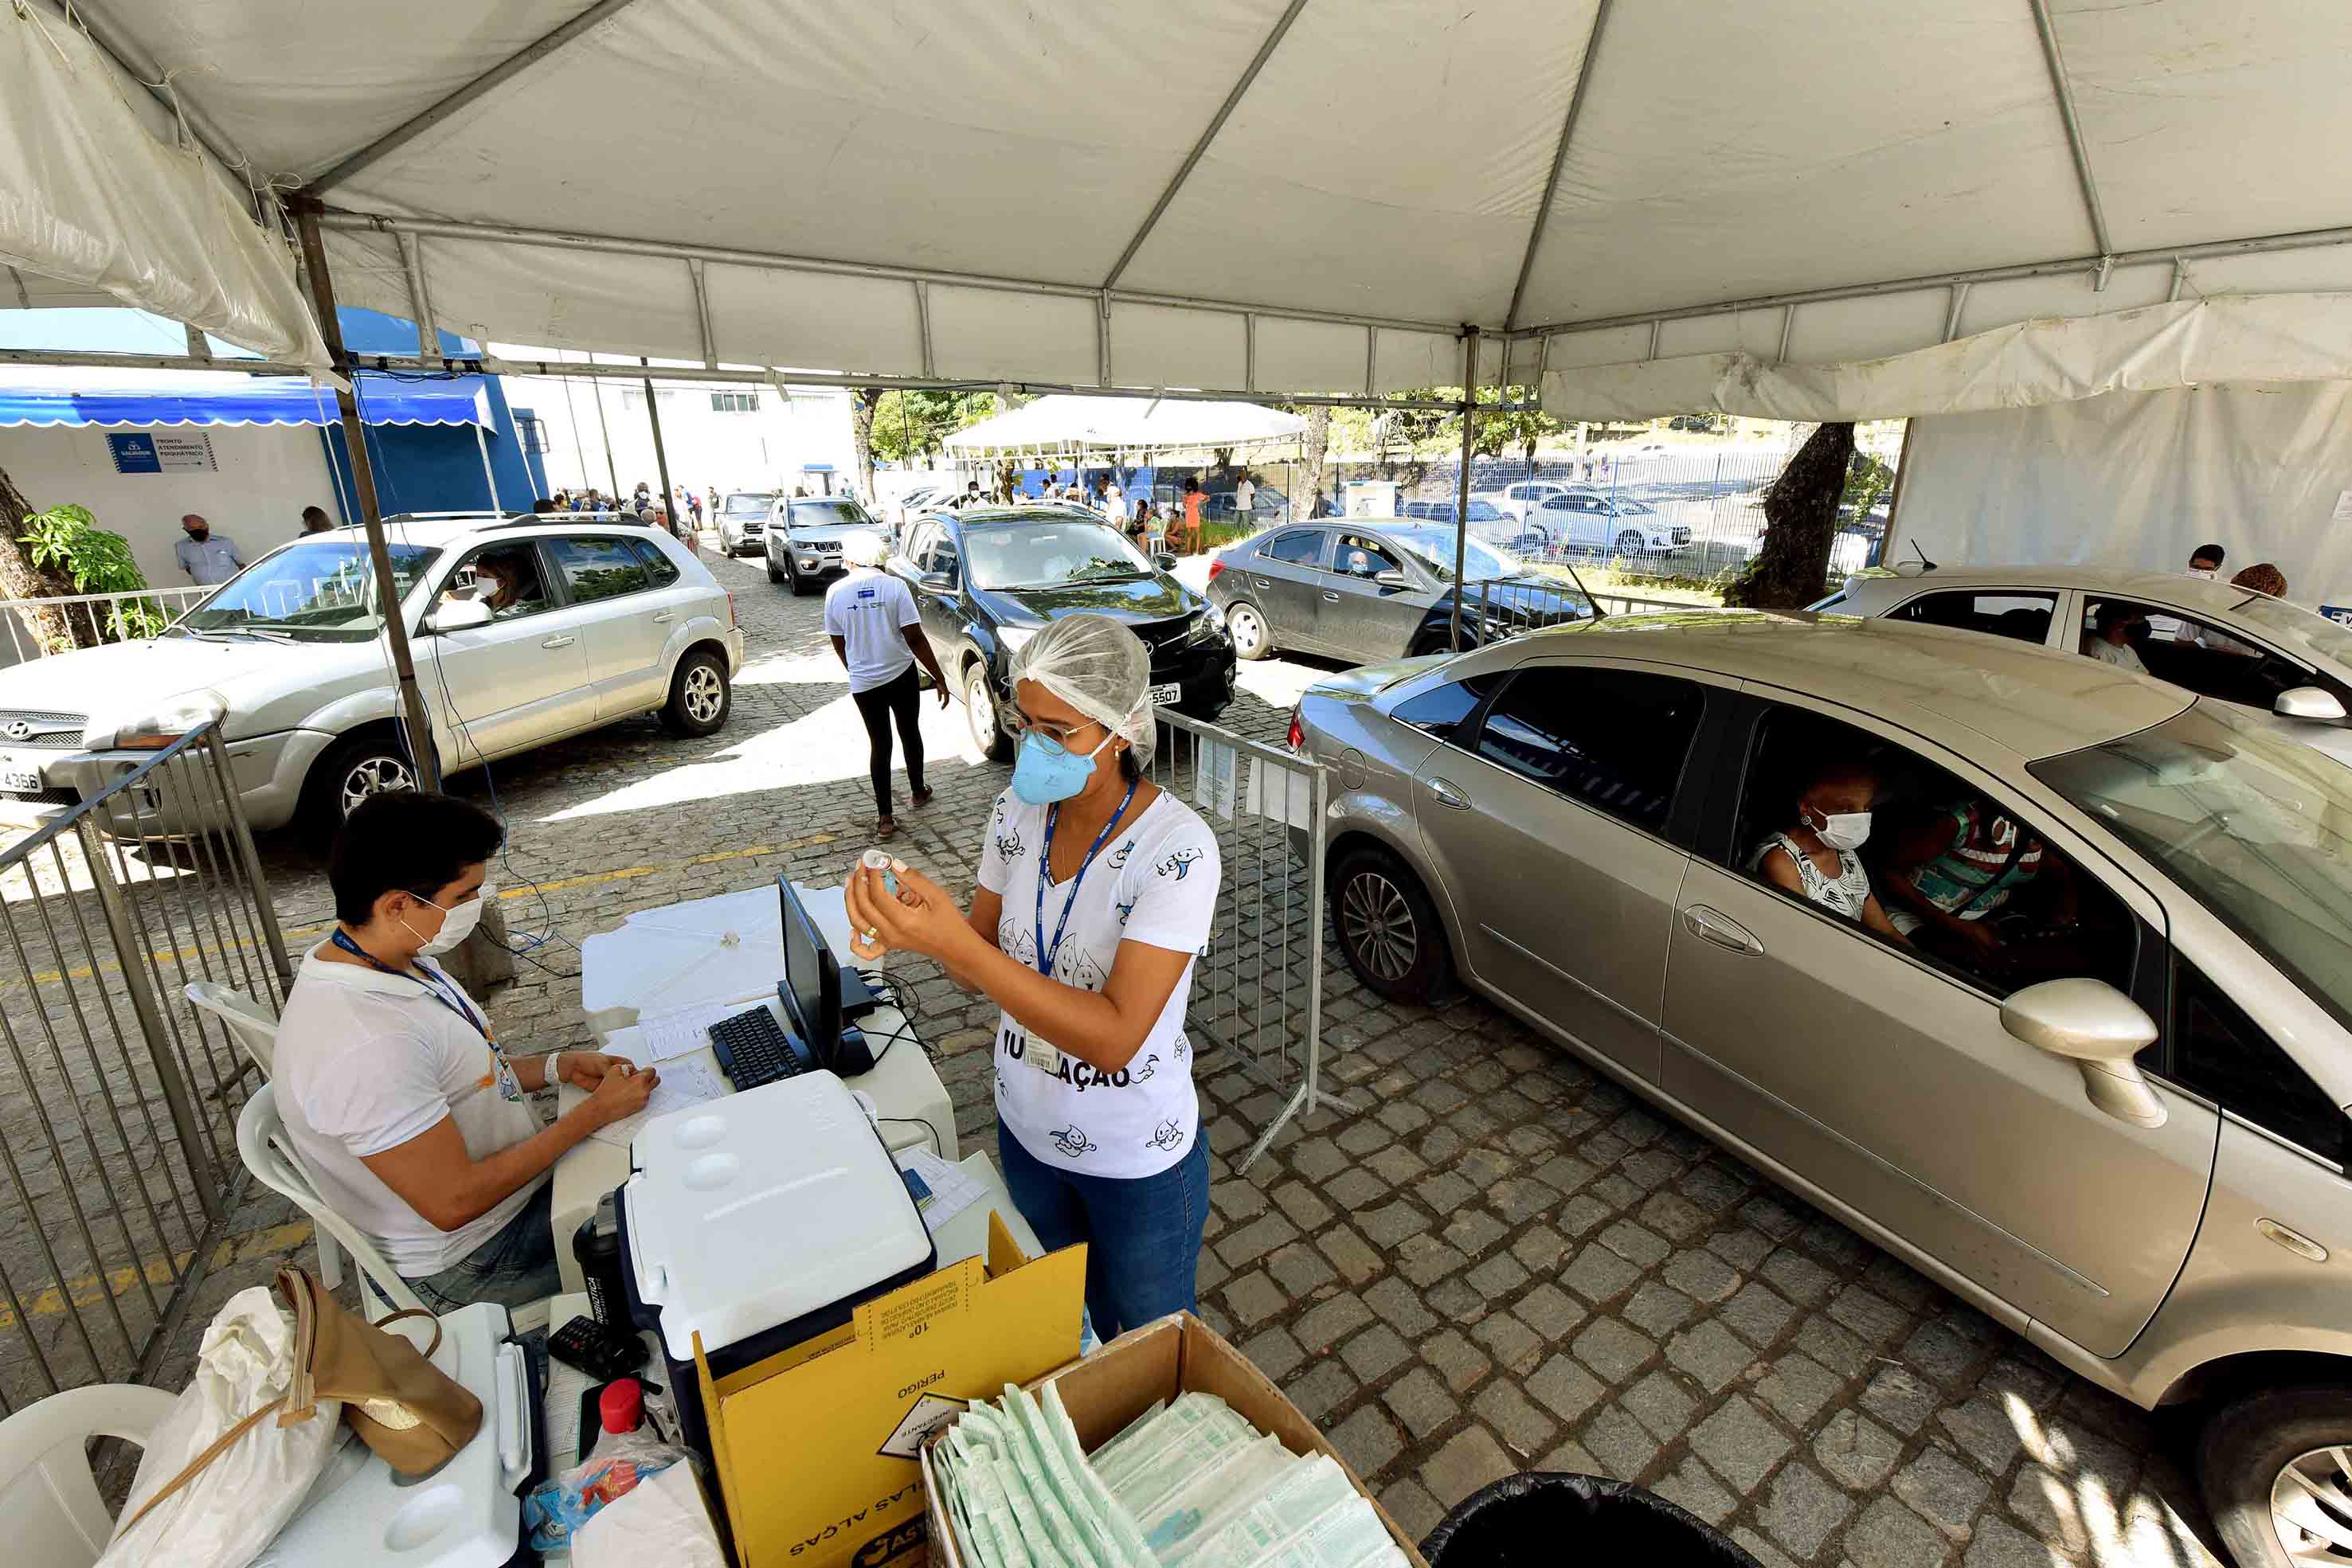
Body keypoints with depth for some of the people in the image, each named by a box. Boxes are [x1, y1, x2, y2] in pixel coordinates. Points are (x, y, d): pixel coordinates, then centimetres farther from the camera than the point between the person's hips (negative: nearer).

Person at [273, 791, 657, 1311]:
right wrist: (596, 1111, -22)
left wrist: (558, 1067, -4)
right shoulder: (365, 1047, -36)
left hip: (509, 1168, 8)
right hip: (470, 1264, -8)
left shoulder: (398, 958, -6)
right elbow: (453, 1203, -29)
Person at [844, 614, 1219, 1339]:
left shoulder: (1177, 848, -29)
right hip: (1027, 1131, 6)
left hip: (1137, 1162, -5)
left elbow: (1114, 1037, -33)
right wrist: (918, 928, -23)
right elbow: (988, 966, -1)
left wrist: (955, 945, -40)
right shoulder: (1019, 811, -11)